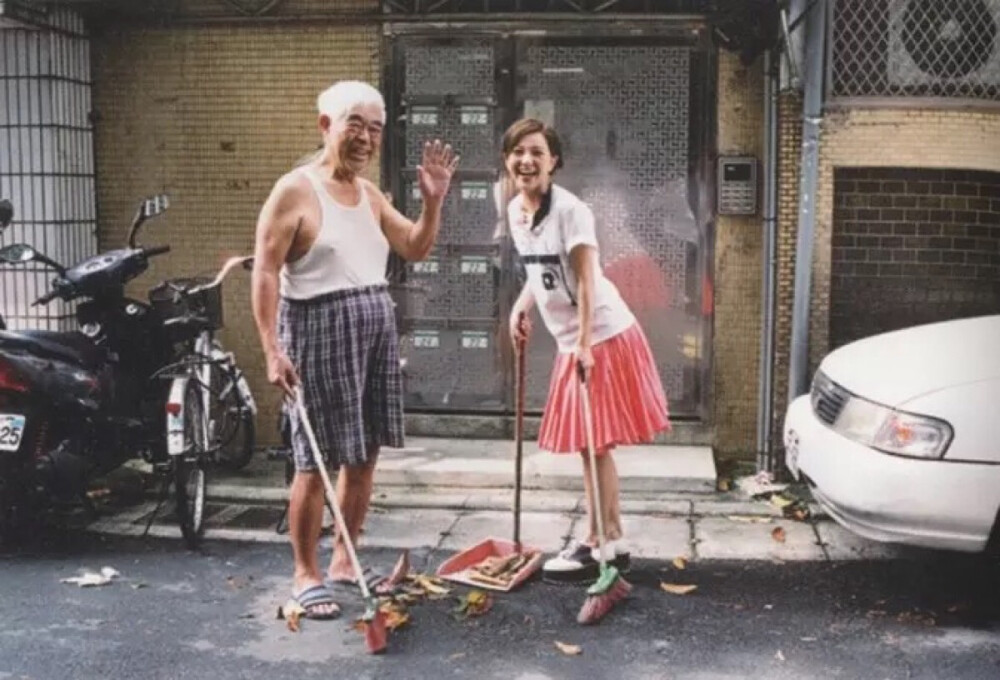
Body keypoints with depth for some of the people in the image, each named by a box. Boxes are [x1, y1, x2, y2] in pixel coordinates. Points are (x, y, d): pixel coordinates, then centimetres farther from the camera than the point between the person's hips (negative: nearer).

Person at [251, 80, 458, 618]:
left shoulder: (370, 194, 14)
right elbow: (265, 272, -13)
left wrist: (433, 200, 2)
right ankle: (305, 573, 10)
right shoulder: (294, 191, -8)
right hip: (318, 331, -7)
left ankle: (344, 560, 26)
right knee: (316, 461, -4)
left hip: (375, 330, 8)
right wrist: (272, 350, -19)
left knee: (364, 455, 11)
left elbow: (416, 249, 19)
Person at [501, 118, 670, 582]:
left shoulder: (570, 210, -17)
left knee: (594, 443, -3)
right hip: (572, 341, 8)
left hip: (602, 337, -8)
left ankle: (595, 545, 8)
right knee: (590, 445, 13)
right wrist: (521, 308, 3)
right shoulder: (515, 210, 6)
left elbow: (586, 280, -20)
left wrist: (585, 345, -23)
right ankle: (614, 541, 23)